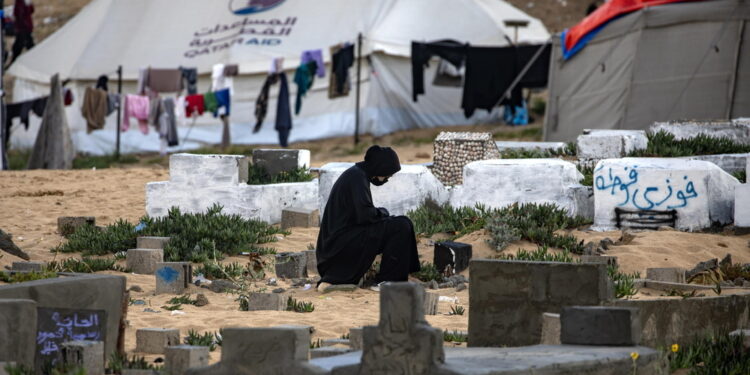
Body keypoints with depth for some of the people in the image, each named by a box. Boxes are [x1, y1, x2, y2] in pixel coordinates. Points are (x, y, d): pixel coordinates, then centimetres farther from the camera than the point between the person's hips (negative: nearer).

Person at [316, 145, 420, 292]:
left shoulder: (356, 173, 15)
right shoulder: (358, 177, -15)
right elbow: (364, 215, -24)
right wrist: (382, 212, -5)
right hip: (344, 240, -10)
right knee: (401, 226, -13)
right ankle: (385, 282, -7)